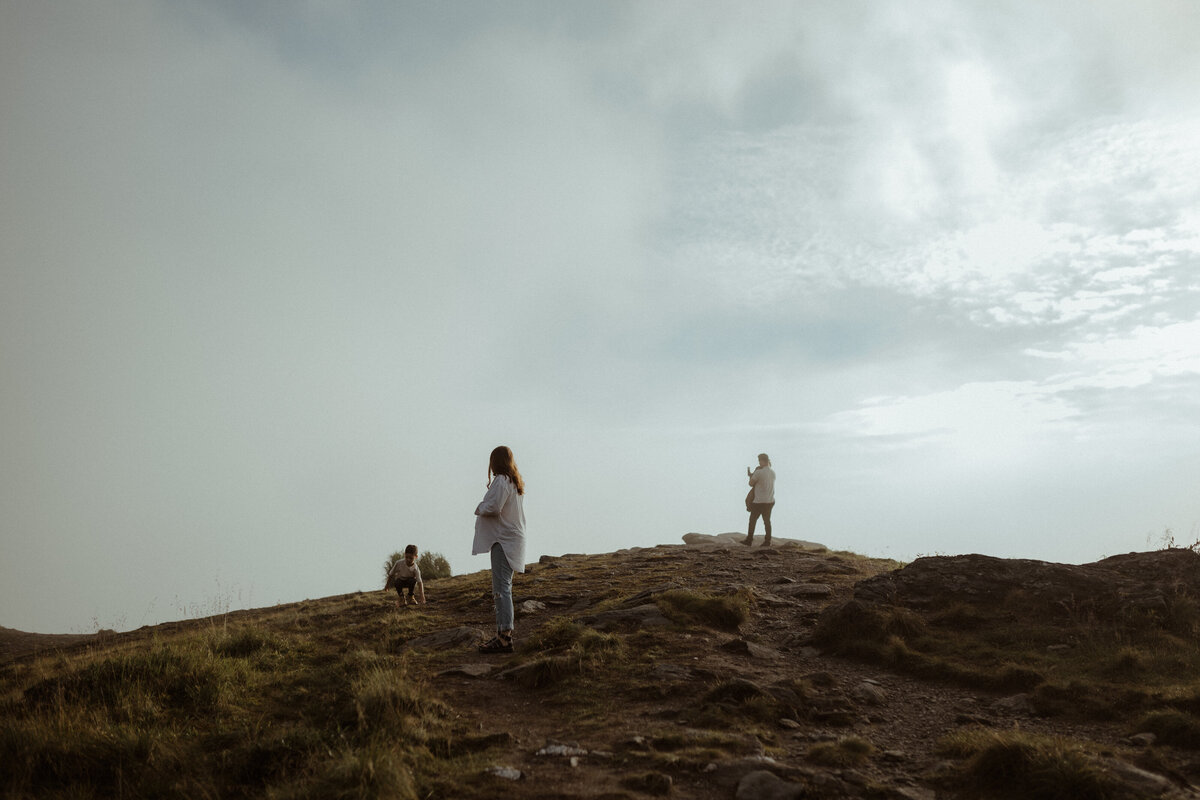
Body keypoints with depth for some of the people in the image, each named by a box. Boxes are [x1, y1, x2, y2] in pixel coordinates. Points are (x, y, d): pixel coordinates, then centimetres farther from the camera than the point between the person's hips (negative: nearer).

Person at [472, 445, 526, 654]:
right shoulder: (517, 482, 16)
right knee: (501, 588, 15)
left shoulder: (501, 481, -13)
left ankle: (505, 638, -15)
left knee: (502, 589, -12)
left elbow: (493, 507, -22)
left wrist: (479, 508, -3)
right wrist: (485, 508, 10)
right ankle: (502, 633, 20)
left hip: (503, 540, -10)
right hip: (512, 537, 10)